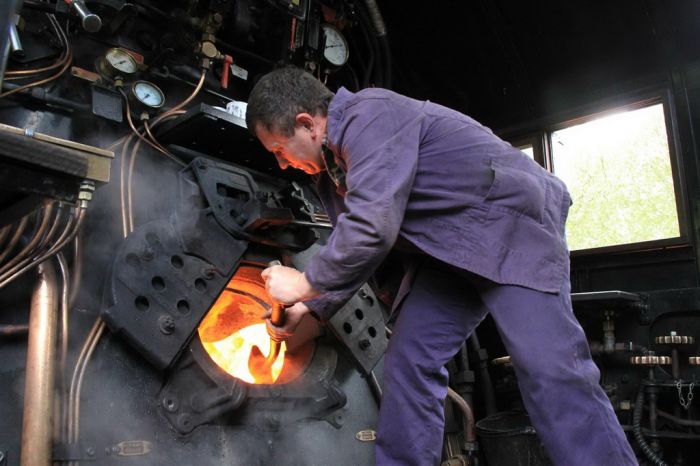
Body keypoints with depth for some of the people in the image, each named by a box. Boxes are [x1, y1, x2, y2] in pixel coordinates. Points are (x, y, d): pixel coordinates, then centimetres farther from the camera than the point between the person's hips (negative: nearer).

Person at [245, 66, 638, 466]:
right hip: (449, 250, 9)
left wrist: (305, 285, -17)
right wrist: (311, 307, 8)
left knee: (550, 370, -18)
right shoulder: (335, 162, 8)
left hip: (512, 224, -9)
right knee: (409, 360, 0)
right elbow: (352, 248, 17)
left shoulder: (370, 115, -23)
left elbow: (371, 228, -32)